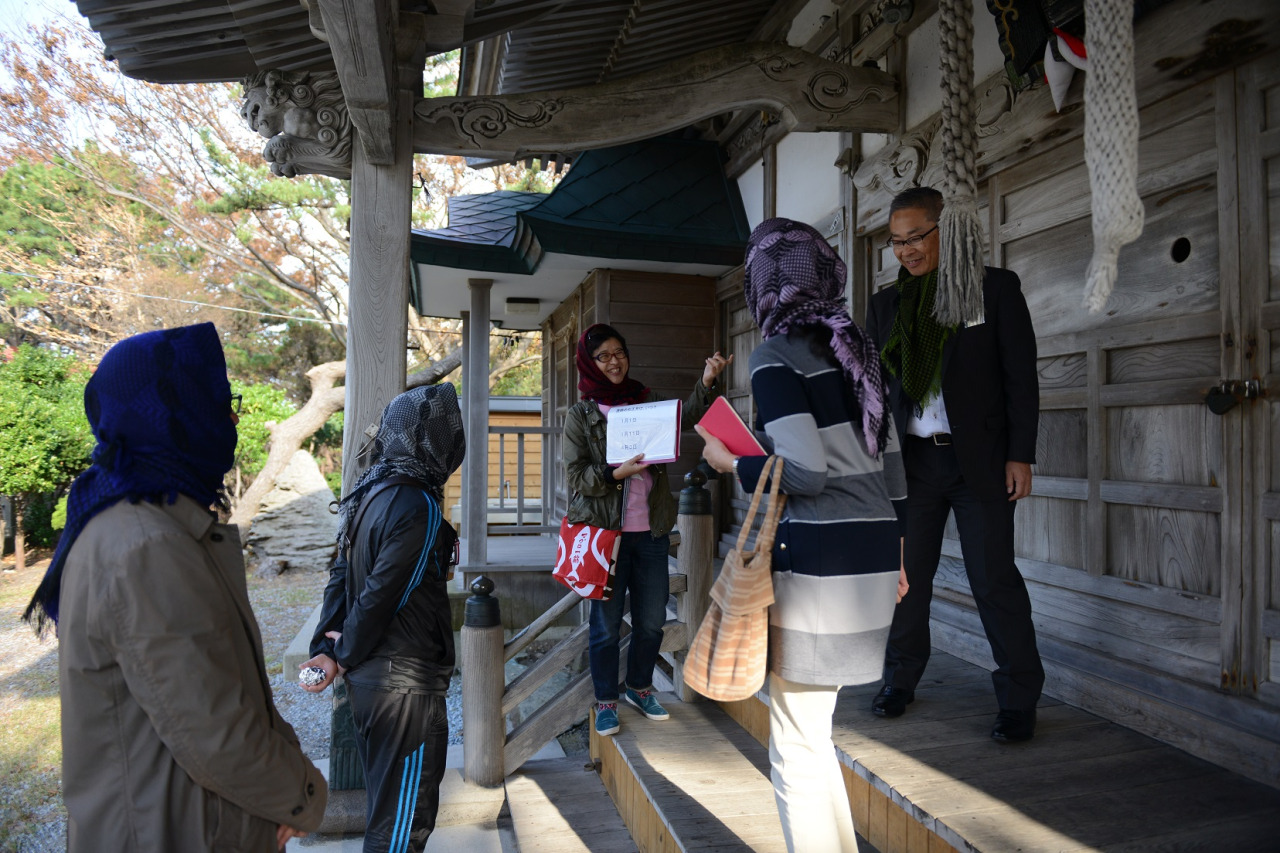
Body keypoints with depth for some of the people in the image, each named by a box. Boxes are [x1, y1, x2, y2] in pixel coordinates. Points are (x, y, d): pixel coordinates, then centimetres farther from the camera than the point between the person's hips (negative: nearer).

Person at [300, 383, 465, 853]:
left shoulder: (370, 492, 6)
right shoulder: (419, 507, -23)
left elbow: (342, 574, 6)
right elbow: (379, 596, -21)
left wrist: (328, 645, 2)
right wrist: (344, 655, -7)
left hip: (368, 675, 9)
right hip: (404, 681, -9)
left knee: (386, 801, 24)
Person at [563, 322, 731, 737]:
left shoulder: (645, 403, 11)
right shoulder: (581, 414, 1)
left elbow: (684, 419, -7)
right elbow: (575, 476, -4)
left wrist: (707, 382, -22)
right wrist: (617, 472, -19)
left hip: (651, 531, 3)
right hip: (606, 531, -3)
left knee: (652, 619, 12)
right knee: (606, 622, 6)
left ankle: (639, 687, 35)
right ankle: (606, 701, 25)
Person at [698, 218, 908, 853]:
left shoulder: (776, 354, -9)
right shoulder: (853, 347, 13)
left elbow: (806, 471, -18)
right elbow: (889, 462, 15)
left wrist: (733, 464, -1)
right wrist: (894, 554, 23)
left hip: (820, 564, -8)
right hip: (875, 556, 8)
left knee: (795, 745, 5)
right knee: (812, 727, 21)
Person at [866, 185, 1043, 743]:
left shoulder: (995, 287, 1)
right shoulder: (887, 303, 11)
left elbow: (1021, 375, -1)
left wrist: (1020, 455, -6)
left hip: (979, 461, -3)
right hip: (910, 461, 3)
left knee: (994, 580, 2)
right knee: (905, 575, 10)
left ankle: (1019, 701, 17)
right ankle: (900, 681, 27)